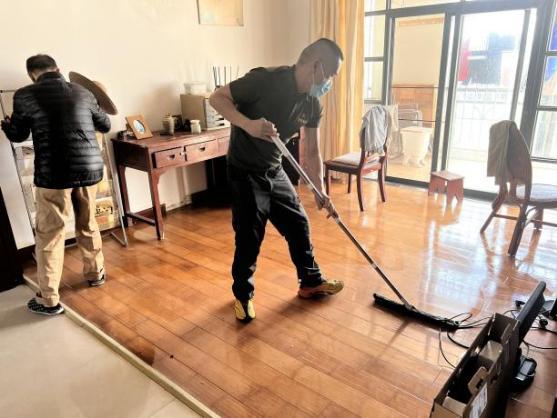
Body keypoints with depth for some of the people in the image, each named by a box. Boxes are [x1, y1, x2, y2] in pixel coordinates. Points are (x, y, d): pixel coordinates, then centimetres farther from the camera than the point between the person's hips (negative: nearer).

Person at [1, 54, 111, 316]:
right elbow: (105, 126, 21)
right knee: (88, 225, 22)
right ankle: (96, 272, 37)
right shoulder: (83, 93, 8)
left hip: (54, 174, -3)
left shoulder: (25, 96, -2)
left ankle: (49, 300, 13)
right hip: (89, 169, 4)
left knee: (49, 235, 6)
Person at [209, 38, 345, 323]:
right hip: (245, 172, -7)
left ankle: (310, 281, 33)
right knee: (249, 237, -1)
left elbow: (312, 153, 5)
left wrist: (321, 192, 2)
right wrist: (247, 124, -35)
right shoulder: (266, 79, -21)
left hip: (274, 171, 7)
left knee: (298, 225, 12)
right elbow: (217, 97, -18)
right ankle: (243, 294, 24)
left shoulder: (312, 104, -1)